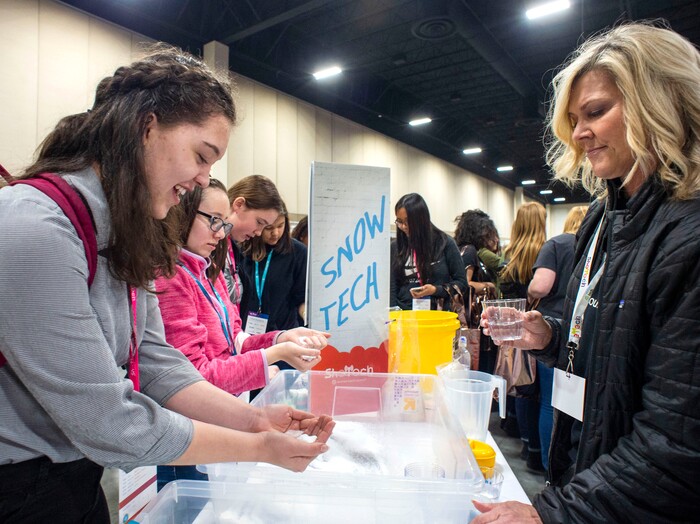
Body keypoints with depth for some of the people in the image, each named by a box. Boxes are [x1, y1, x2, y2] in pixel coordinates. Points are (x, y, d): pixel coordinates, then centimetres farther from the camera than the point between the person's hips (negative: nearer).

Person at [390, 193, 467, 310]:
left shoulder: (445, 243, 3)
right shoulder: (395, 247, 7)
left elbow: (461, 283, 8)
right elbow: (392, 288, 6)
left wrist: (436, 290, -7)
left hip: (439, 312, -1)